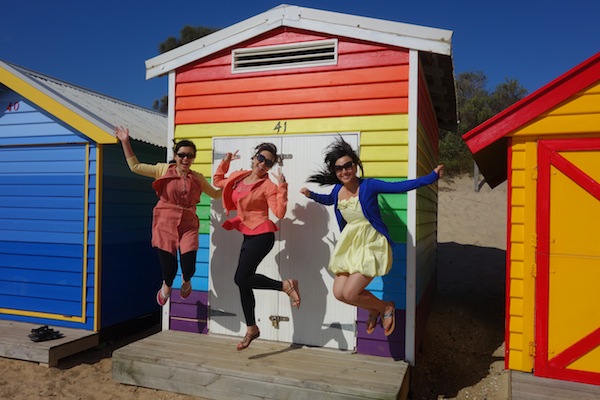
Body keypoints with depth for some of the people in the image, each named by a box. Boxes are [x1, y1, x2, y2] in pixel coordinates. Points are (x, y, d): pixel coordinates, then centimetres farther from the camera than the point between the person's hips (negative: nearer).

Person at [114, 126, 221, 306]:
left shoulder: (198, 178, 9)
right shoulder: (163, 169, 4)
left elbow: (216, 194, 21)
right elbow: (135, 166, 5)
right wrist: (125, 142, 0)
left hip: (188, 225, 1)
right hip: (165, 223, -1)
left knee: (189, 268, -8)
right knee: (168, 268, 0)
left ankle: (186, 280, 33)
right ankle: (167, 285, 40)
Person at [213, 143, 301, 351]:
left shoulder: (268, 185, -11)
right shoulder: (238, 176, 8)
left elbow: (279, 213, -21)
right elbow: (217, 182, 24)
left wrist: (282, 187, -25)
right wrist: (225, 162, 14)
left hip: (262, 235, -7)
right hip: (248, 236, 8)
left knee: (241, 278, -16)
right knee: (244, 281, 7)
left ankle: (286, 285, -2)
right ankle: (251, 329, 19)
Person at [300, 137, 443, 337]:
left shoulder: (368, 185, -15)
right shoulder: (337, 190, 2)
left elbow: (401, 186, -18)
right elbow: (328, 200, 27)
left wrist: (432, 176, -22)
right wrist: (311, 195, 14)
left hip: (371, 245, -6)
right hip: (349, 245, 7)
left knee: (349, 294, -12)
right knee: (339, 293, 4)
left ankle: (386, 307, 17)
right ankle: (374, 309, 32)